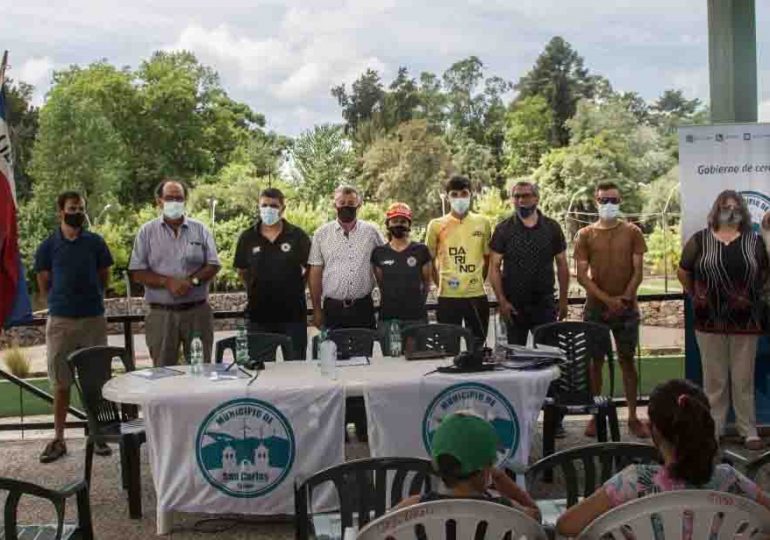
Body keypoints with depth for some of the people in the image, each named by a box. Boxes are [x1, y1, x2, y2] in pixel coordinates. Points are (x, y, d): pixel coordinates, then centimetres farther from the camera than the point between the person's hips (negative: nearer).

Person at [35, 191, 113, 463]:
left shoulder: (95, 242, 2)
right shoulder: (48, 246, 2)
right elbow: (44, 283, 10)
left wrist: (90, 299, 10)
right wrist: (61, 301, 9)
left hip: (94, 318, 0)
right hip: (60, 320, 0)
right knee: (60, 383, 5)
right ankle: (58, 439, 13)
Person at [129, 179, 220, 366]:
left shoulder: (200, 230, 9)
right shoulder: (147, 232, 5)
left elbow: (213, 265, 5)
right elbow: (137, 273, 0)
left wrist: (192, 280, -14)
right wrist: (168, 282, -15)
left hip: (198, 311, 1)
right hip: (161, 314, -1)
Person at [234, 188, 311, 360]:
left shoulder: (298, 236, -3)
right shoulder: (247, 237, 1)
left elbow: (310, 268, 4)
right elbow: (242, 270, 12)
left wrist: (293, 287, 3)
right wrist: (255, 290, 8)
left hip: (293, 313, -1)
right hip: (258, 313, 2)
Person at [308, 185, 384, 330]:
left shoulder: (371, 232, 5)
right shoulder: (322, 234, 3)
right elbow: (315, 273, 4)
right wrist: (316, 309, 1)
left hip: (363, 308, 1)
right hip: (332, 308, 0)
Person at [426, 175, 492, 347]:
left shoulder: (483, 223, 6)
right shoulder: (436, 225, 2)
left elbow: (487, 257, 14)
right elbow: (429, 260, 8)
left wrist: (479, 280, 7)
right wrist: (440, 284, 2)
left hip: (477, 295, 1)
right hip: (447, 296, -1)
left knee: (478, 343, 9)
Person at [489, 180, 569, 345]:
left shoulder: (552, 228, 3)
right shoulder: (503, 230, 0)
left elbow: (562, 265, 8)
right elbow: (494, 267, -1)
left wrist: (563, 300, 3)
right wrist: (502, 301, -9)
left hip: (545, 303, 1)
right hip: (514, 305, -1)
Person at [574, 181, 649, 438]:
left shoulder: (632, 232, 3)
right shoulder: (585, 235, 2)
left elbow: (637, 271, 0)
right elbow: (582, 275, -3)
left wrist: (623, 299, -11)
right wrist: (607, 299, -12)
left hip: (626, 308, 0)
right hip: (596, 308, 0)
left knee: (627, 359, 4)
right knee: (595, 360, 4)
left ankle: (633, 417, 10)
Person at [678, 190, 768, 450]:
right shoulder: (699, 240, 1)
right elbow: (683, 272, 8)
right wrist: (696, 296, 7)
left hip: (745, 320, 0)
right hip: (710, 320, 0)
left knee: (744, 379, 6)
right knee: (714, 379, 7)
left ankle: (749, 431, 16)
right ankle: (713, 429, 17)